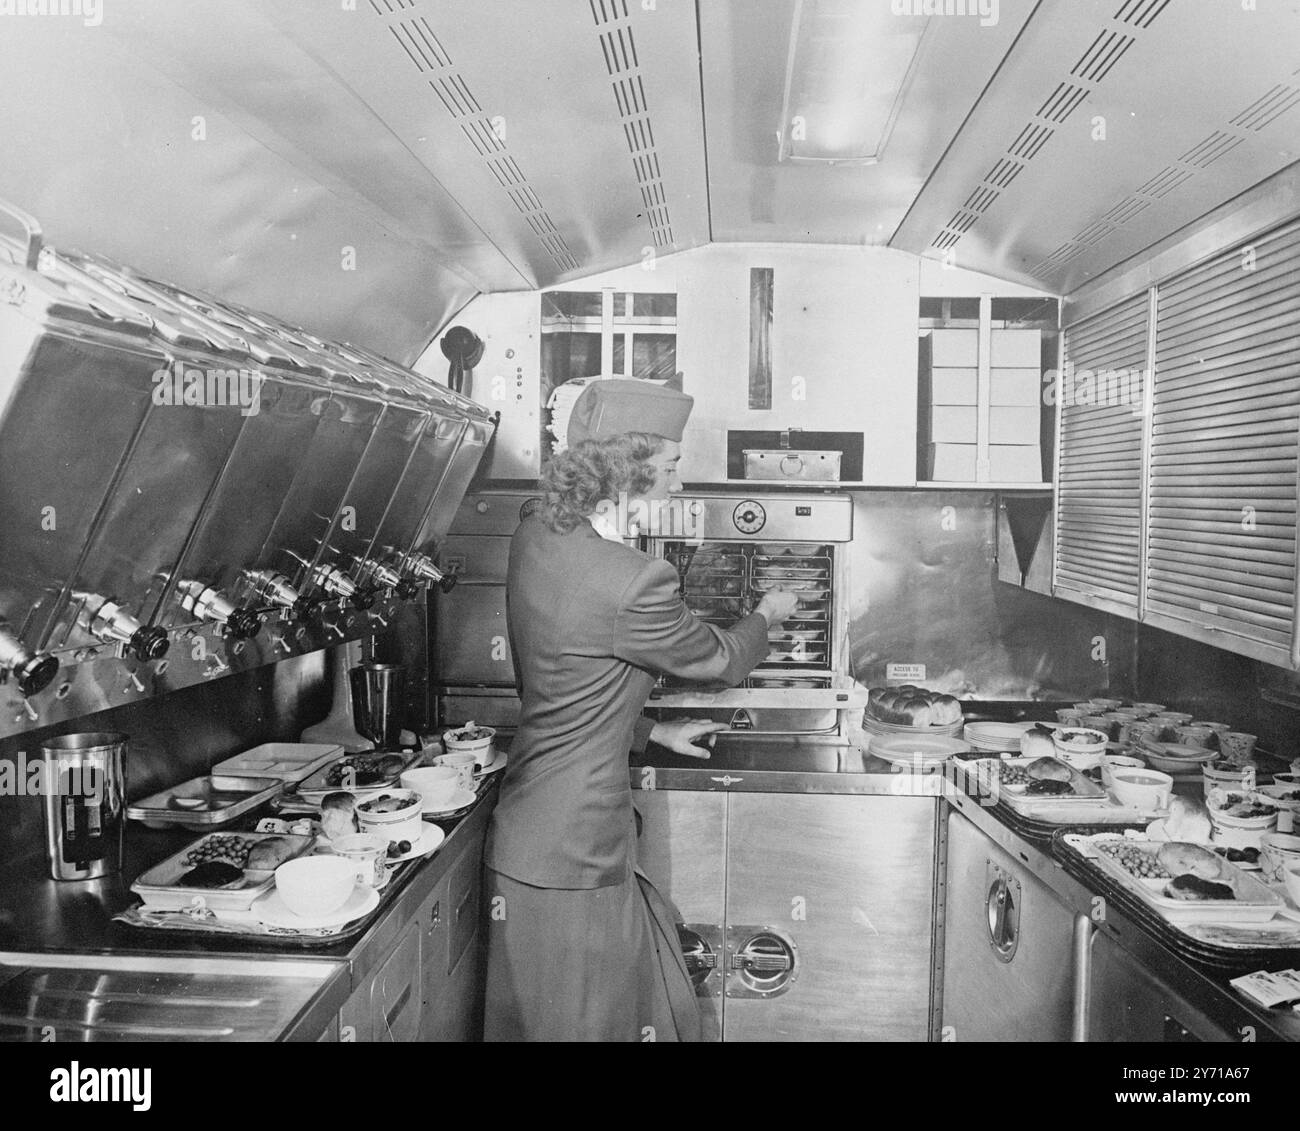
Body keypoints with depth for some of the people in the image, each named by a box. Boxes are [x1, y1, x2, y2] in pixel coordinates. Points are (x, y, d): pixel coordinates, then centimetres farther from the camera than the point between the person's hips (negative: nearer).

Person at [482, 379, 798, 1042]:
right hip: (574, 860, -9)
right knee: (590, 1022, 10)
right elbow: (719, 662, -6)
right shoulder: (634, 581, -26)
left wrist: (652, 733, 21)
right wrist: (767, 617, 15)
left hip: (527, 835, 9)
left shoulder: (535, 538, 1)